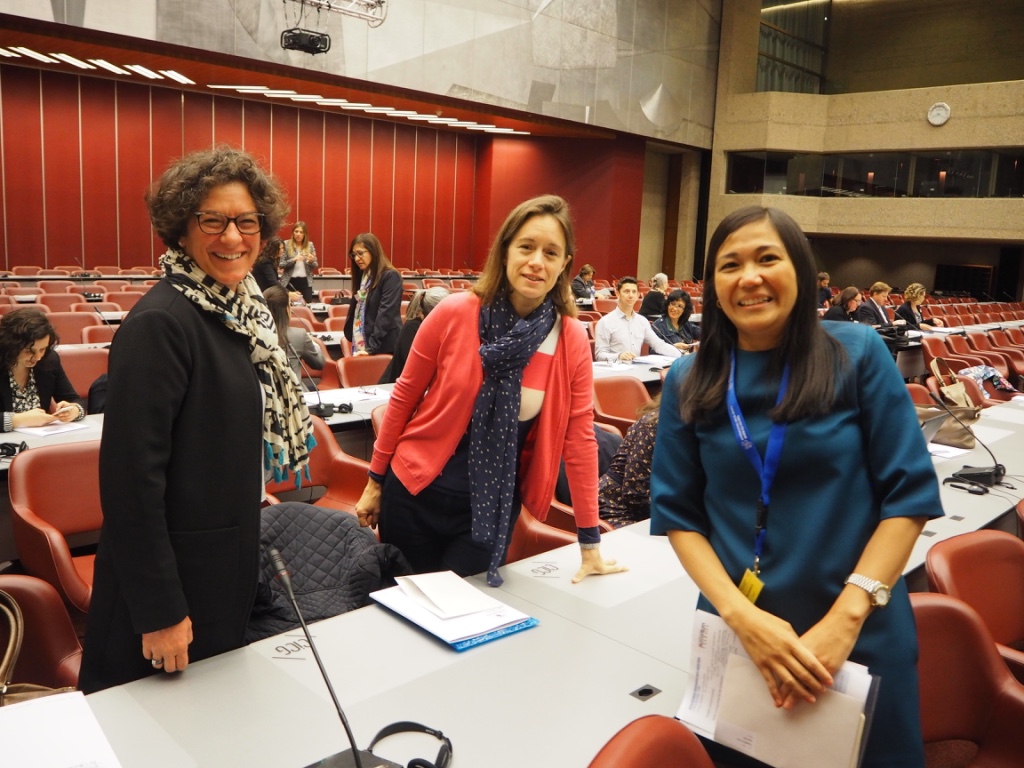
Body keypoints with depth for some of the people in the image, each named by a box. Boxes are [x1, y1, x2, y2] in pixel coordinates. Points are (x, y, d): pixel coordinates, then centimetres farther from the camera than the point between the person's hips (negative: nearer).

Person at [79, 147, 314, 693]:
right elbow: (132, 475, -24)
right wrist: (160, 612, -21)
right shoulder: (159, 323, -22)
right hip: (171, 581, -8)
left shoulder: (239, 311, 5)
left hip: (227, 570, 8)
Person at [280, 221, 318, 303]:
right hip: (290, 282, -1)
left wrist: (311, 261, -15)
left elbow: (315, 266, 7)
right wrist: (293, 260, -19)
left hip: (306, 282, 2)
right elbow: (281, 264, -4)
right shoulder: (286, 245, -1)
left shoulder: (310, 245, 5)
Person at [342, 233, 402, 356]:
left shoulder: (390, 276, -10)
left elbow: (386, 314, -18)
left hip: (384, 348, -7)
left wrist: (371, 347, -23)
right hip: (361, 346, 7)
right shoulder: (362, 276, 14)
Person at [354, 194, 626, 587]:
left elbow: (578, 437, -4)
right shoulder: (453, 313, -13)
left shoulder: (573, 341, -9)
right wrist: (376, 481, 4)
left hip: (493, 507, 1)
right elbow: (403, 398, -3)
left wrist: (590, 543, -1)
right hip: (417, 494, 0)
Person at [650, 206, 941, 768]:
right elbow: (677, 511, -2)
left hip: (861, 636, -1)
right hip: (737, 632, 2)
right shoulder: (688, 383, -2)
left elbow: (909, 492, -8)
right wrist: (741, 615, -14)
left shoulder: (858, 353, -6)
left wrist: (847, 616, -16)